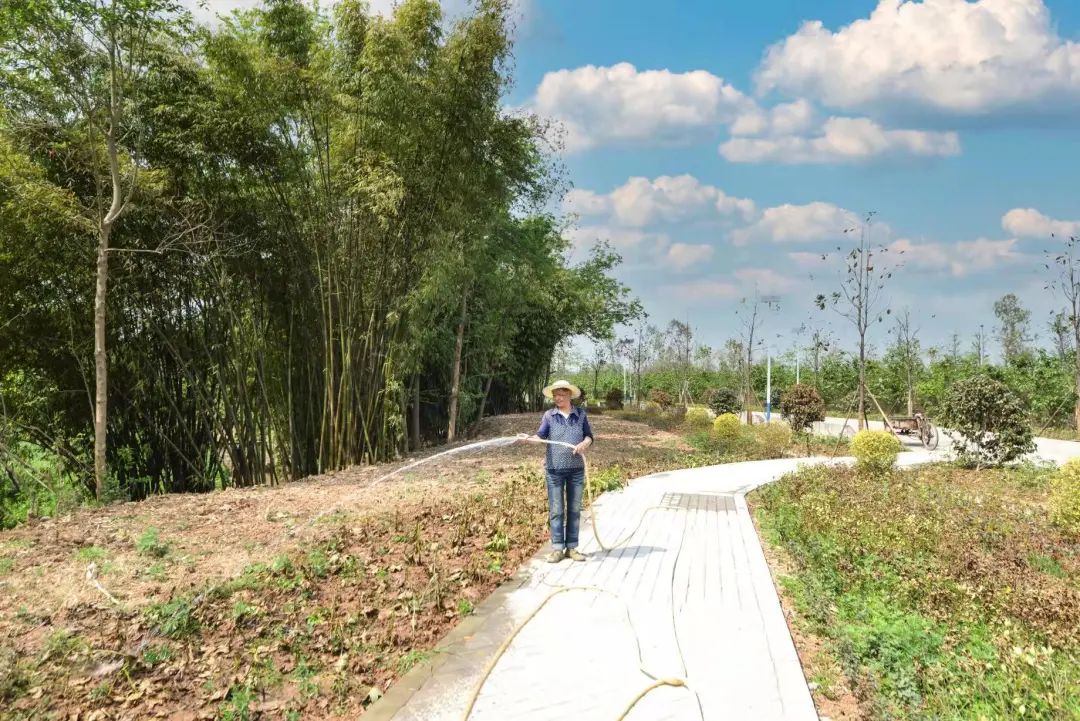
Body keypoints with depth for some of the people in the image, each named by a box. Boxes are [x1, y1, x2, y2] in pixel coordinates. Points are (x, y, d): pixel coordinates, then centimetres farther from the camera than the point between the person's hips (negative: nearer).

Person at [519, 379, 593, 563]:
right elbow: (541, 436, -12)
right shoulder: (549, 415, 0)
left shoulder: (580, 414, 4)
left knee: (574, 510, 8)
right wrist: (529, 438, -32)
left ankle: (572, 547, 16)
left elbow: (589, 436, 6)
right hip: (555, 469, -1)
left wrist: (584, 443, -16)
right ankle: (557, 548, 9)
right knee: (556, 510, 2)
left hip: (576, 469, 1)